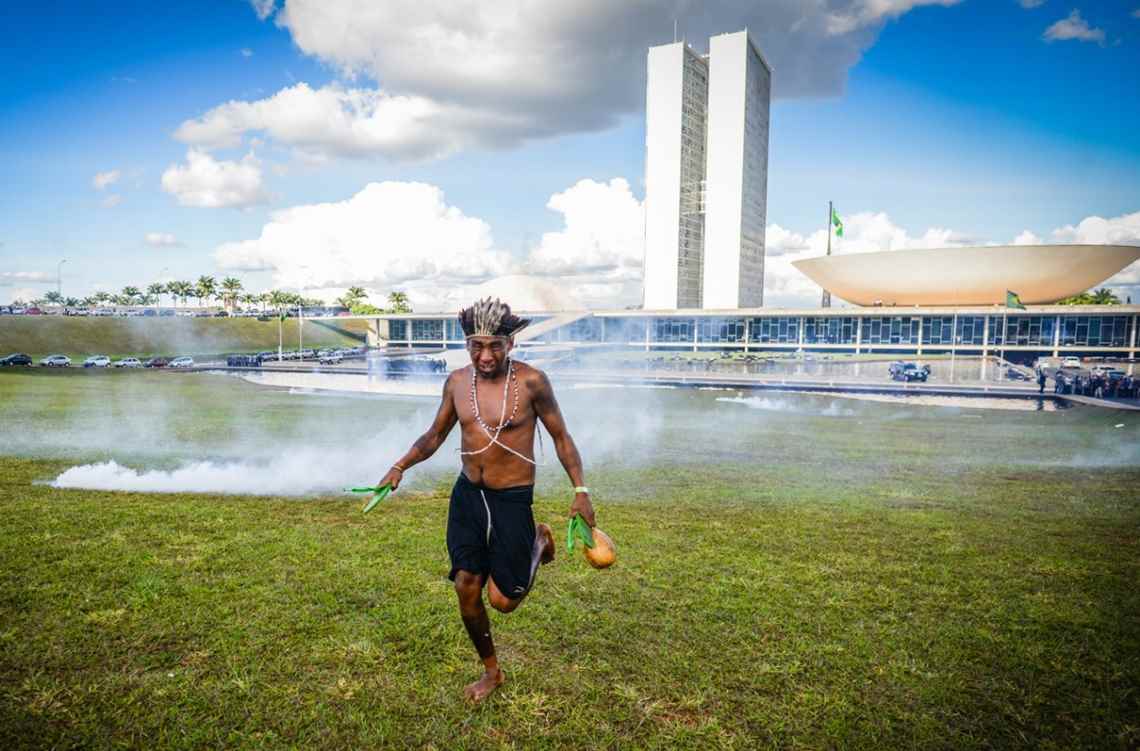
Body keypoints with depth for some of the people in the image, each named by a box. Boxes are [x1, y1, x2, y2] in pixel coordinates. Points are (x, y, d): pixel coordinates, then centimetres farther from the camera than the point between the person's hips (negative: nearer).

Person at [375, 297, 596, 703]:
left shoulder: (531, 381, -13)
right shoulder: (457, 381, 0)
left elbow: (561, 437, -4)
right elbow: (435, 435, 12)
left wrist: (580, 491, -10)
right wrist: (400, 466, -2)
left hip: (512, 501, -4)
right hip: (467, 495, 4)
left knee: (503, 599, -2)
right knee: (466, 587, 5)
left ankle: (539, 540, 28)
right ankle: (491, 671, 29)